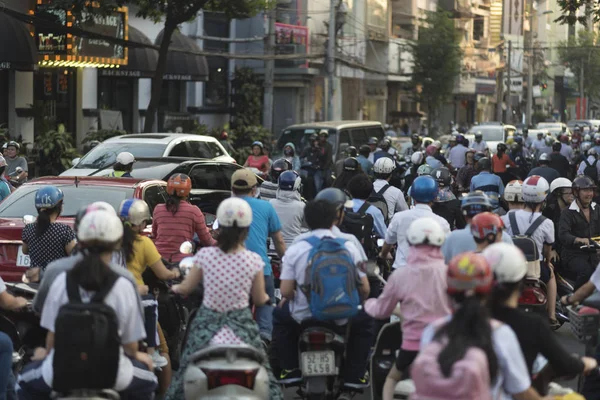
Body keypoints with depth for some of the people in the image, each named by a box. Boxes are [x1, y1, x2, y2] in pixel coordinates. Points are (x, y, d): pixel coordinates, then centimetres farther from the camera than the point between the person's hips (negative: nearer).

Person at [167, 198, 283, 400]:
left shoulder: (205, 255, -7)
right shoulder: (254, 261, -7)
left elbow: (186, 288, 6)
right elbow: (260, 299, 4)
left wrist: (175, 287, 29)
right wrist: (266, 297, 28)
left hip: (207, 327, 1)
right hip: (242, 328, -1)